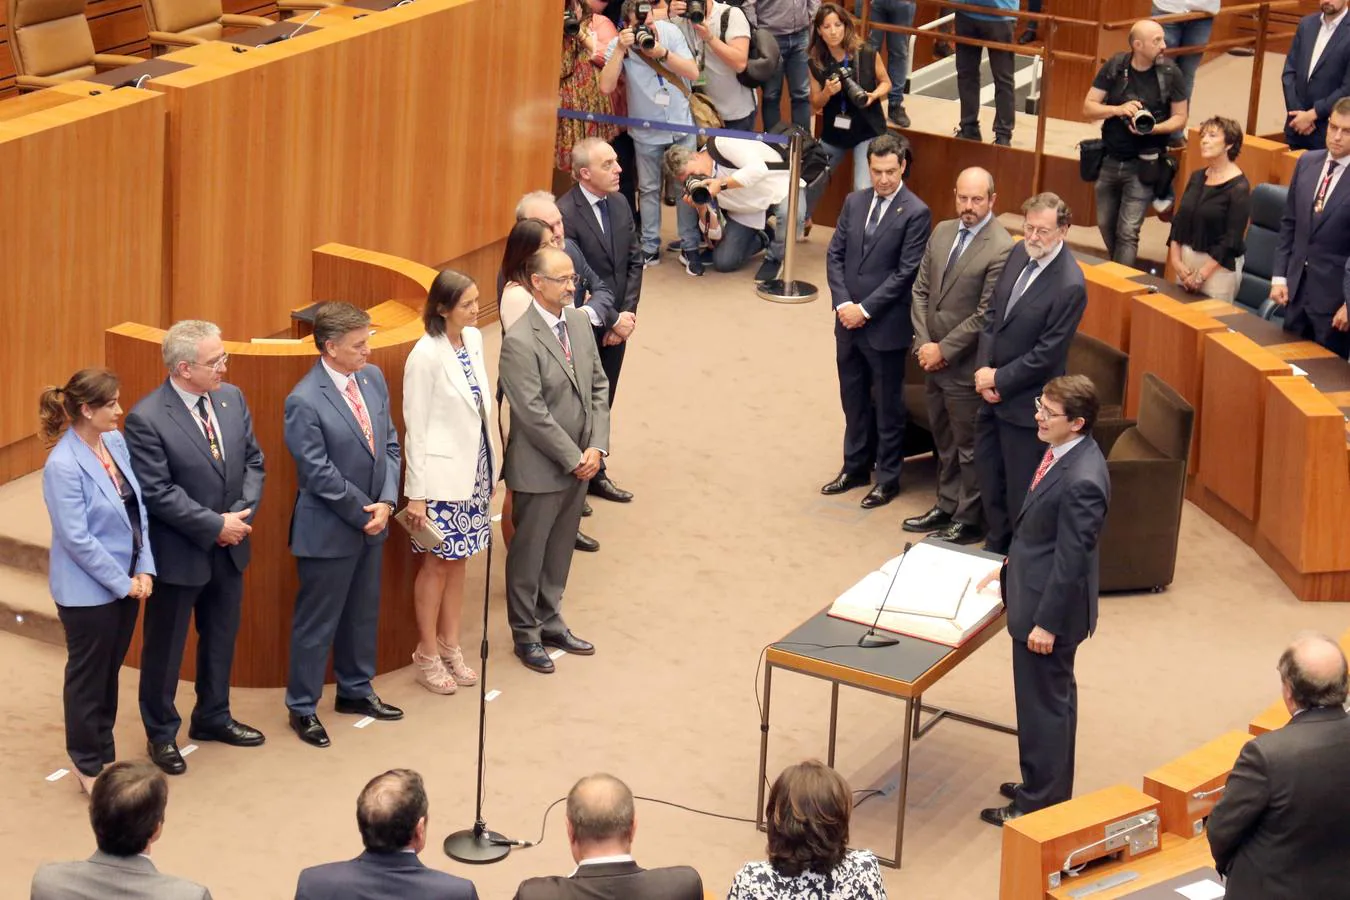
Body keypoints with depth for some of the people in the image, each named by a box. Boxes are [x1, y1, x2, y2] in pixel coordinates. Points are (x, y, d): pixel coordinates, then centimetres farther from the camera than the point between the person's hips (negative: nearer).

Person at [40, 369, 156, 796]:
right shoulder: (63, 465, -22)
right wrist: (123, 583, -14)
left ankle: (103, 755, 32)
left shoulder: (116, 441, 0)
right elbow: (77, 540, -21)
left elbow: (139, 509, 6)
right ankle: (89, 766, 23)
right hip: (89, 591, -7)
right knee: (88, 677, 9)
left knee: (109, 673, 18)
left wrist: (144, 570, -3)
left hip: (125, 581, 7)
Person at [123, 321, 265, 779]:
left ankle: (213, 717, 40)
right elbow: (158, 493, -22)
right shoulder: (146, 419, -21)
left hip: (229, 549, 6)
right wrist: (214, 525, -20)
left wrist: (242, 514, -10)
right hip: (178, 553, -6)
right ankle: (161, 733, 26)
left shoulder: (231, 398, -1)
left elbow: (253, 461, 5)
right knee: (165, 647, 10)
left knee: (221, 637, 21)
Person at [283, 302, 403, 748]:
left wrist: (386, 503, -7)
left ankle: (356, 690, 39)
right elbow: (319, 474, -20)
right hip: (328, 531, -7)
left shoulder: (373, 378, 0)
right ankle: (303, 708, 19)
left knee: (363, 613, 21)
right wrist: (364, 512, -14)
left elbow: (389, 445, 5)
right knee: (317, 622, 5)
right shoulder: (305, 402, -22)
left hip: (372, 522, 7)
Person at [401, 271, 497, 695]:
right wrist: (416, 493, -14)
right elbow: (416, 427, -15)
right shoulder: (426, 355, -19)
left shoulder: (473, 339, 1)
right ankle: (427, 655, 18)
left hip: (474, 467, 6)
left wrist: (491, 463, 11)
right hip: (442, 472, -6)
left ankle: (450, 644, 28)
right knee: (438, 563, 5)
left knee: (458, 558, 16)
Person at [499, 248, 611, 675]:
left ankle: (550, 622, 35)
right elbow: (533, 414, -21)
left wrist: (596, 447, -4)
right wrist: (573, 459, -16)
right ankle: (525, 634, 24)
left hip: (579, 463, 7)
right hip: (540, 469, -7)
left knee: (559, 551, 20)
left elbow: (598, 387, 7)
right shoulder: (520, 341, -21)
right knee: (528, 554, 10)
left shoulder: (579, 322, 3)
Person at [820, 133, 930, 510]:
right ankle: (855, 466, 31)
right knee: (853, 398, 17)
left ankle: (888, 478, 17)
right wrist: (843, 303, -7)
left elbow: (905, 272, -15)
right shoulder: (854, 202, 6)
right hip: (848, 319, 6)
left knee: (888, 405, 7)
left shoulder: (916, 213, -12)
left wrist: (865, 309, -16)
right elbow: (835, 255, 6)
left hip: (886, 325, -6)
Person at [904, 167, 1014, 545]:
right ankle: (946, 506, 35)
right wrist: (924, 343, -4)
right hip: (934, 358, 7)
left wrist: (943, 350, -15)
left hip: (965, 366, -7)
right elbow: (921, 290, 8)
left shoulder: (1001, 249, -19)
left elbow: (985, 316, -19)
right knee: (944, 441, 21)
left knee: (968, 446, 6)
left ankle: (968, 519, 18)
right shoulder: (942, 232, 5)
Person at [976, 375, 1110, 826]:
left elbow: (1072, 559, -25)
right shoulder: (1064, 453, 0)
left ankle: (1039, 804, 20)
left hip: (1050, 605, -10)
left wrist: (1047, 622, -19)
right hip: (1034, 586, 10)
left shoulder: (1082, 480, -31)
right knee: (1054, 698, 23)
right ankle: (1047, 786, 39)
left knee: (1043, 704, 5)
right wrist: (1012, 565, 19)